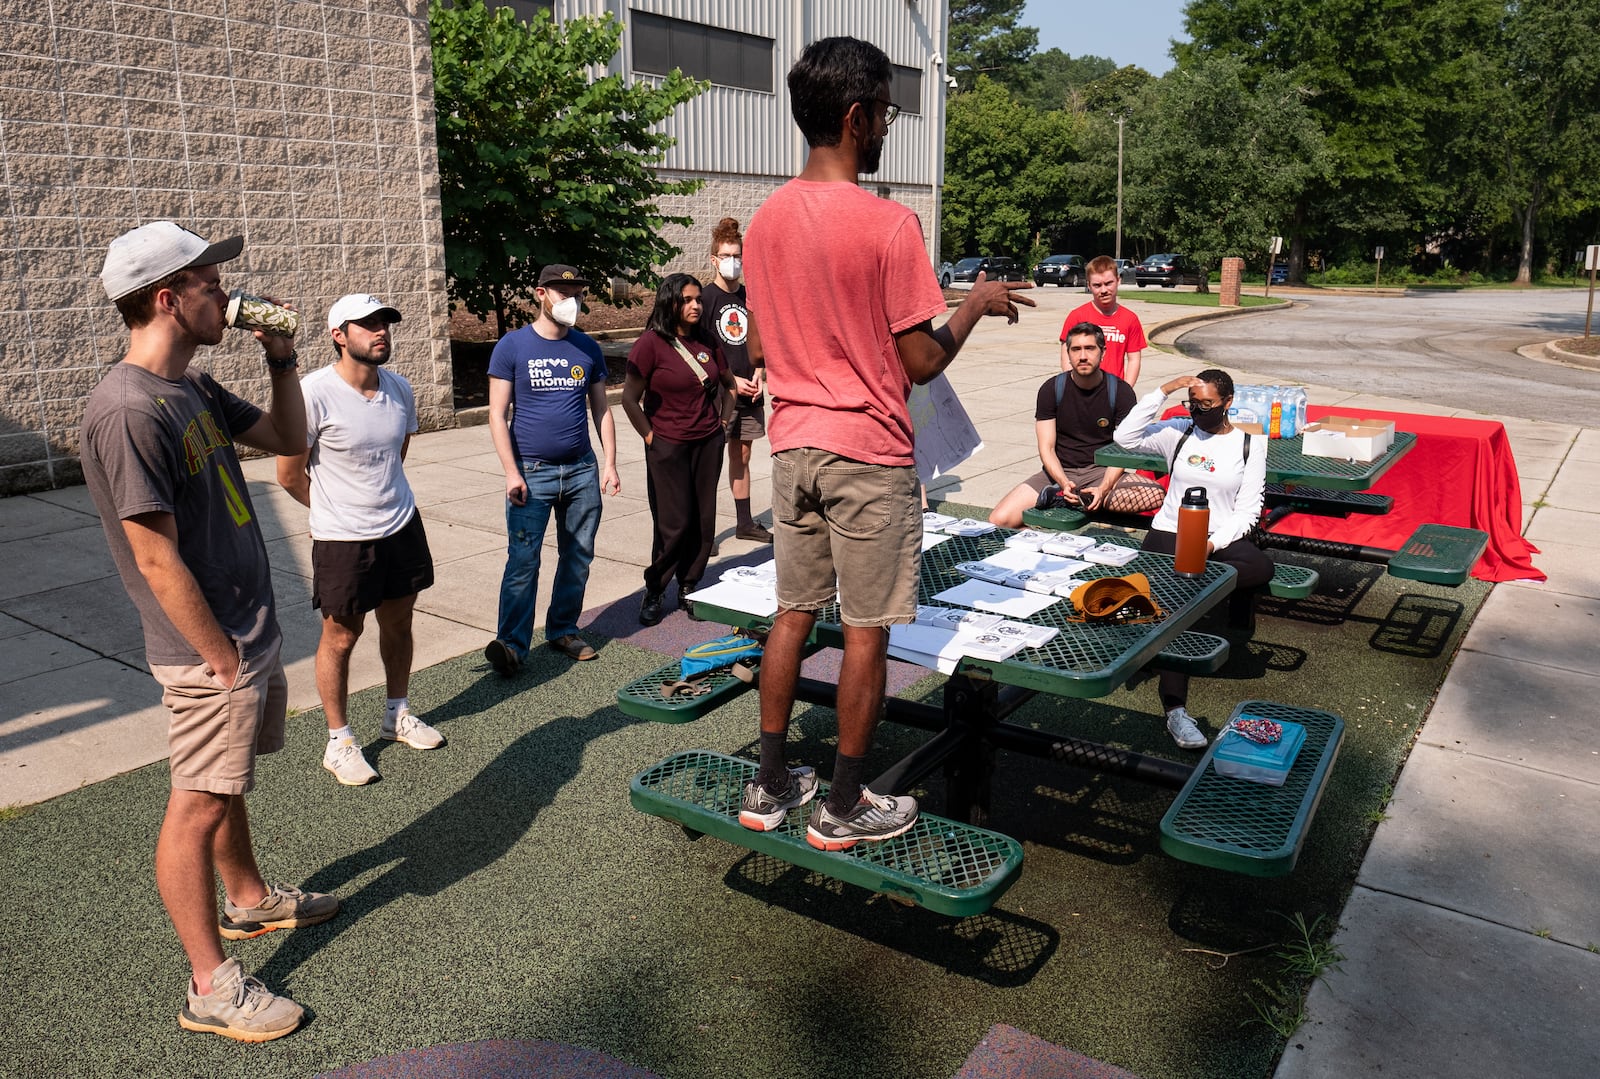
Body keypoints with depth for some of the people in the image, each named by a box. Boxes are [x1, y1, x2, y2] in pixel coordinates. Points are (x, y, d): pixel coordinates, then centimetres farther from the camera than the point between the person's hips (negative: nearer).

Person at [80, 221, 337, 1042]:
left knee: (226, 785, 25)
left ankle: (247, 900, 45)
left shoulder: (194, 388, 6)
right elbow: (158, 559, -23)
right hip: (209, 652, -9)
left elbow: (288, 439, 20)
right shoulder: (128, 410, -23)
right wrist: (224, 661, -18)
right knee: (197, 807, 3)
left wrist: (281, 360, 5)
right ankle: (209, 986, 16)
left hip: (250, 632, 9)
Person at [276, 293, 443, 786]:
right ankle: (339, 742, 23)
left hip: (402, 525, 6)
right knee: (340, 637, 7)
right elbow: (290, 474, -9)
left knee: (398, 622, 18)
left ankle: (398, 715, 39)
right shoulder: (314, 392, -19)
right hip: (343, 540, -5)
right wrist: (338, 509, 5)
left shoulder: (399, 388, -1)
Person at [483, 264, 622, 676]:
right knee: (523, 562, -8)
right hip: (532, 472, -4)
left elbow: (601, 410, 13)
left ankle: (563, 630, 23)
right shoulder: (513, 346, -2)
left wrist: (609, 463, 4)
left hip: (582, 472, 4)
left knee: (578, 557, 9)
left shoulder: (588, 348, 9)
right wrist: (511, 472, -12)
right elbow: (498, 415, -4)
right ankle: (512, 643, -3)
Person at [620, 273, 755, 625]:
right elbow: (630, 399, -8)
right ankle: (654, 592, 15)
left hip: (708, 443, 5)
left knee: (703, 521, 7)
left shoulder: (706, 340, 7)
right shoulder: (651, 343, -9)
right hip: (669, 447, -5)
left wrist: (740, 384, 1)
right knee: (674, 524, -3)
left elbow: (725, 377, 23)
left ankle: (688, 588, 22)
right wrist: (650, 437, -8)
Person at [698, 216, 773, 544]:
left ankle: (745, 522, 25)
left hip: (748, 391, 6)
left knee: (741, 455, 15)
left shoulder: (748, 297, 10)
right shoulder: (706, 298, -7)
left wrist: (757, 372, 0)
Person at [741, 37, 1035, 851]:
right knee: (866, 632, 6)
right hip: (868, 454, -6)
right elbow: (921, 362, -12)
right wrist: (977, 303, 3)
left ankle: (769, 786, 24)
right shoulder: (889, 225, -16)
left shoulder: (766, 221, 5)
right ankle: (843, 808, 18)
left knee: (793, 614, 15)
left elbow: (766, 347, 12)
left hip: (792, 445, 7)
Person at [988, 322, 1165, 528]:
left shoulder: (1120, 391, -2)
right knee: (999, 521, -25)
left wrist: (1104, 488, -23)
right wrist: (1064, 483, -24)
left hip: (1101, 472, 1)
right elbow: (1047, 449, -4)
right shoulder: (1052, 389, -1)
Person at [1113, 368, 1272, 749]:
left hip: (1222, 538, 1)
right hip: (1169, 533, -1)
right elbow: (1125, 436, -4)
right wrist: (1163, 391, -5)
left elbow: (1248, 509, 2)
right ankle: (1175, 709, -37)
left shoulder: (1250, 444, 7)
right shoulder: (1178, 433, 10)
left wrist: (1213, 543, -15)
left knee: (1262, 567, -33)